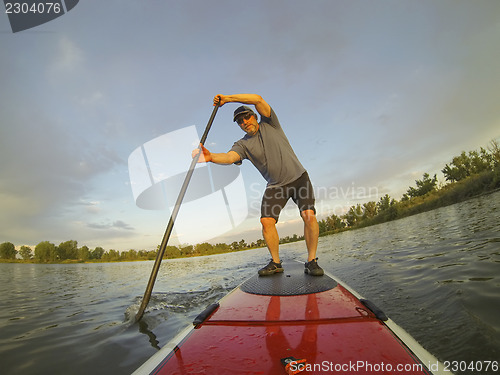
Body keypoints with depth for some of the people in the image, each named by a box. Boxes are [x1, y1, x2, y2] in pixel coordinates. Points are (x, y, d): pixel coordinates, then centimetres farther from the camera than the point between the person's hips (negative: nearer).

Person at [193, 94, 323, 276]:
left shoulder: (269, 124, 1)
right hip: (275, 186, 2)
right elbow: (229, 156, -20)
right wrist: (211, 157, -42)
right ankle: (276, 262, 5)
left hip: (298, 177, -1)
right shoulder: (243, 144, 1)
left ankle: (311, 261, -2)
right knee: (267, 220, -13)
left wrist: (227, 98, -11)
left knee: (309, 216, -17)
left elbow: (258, 99, -11)